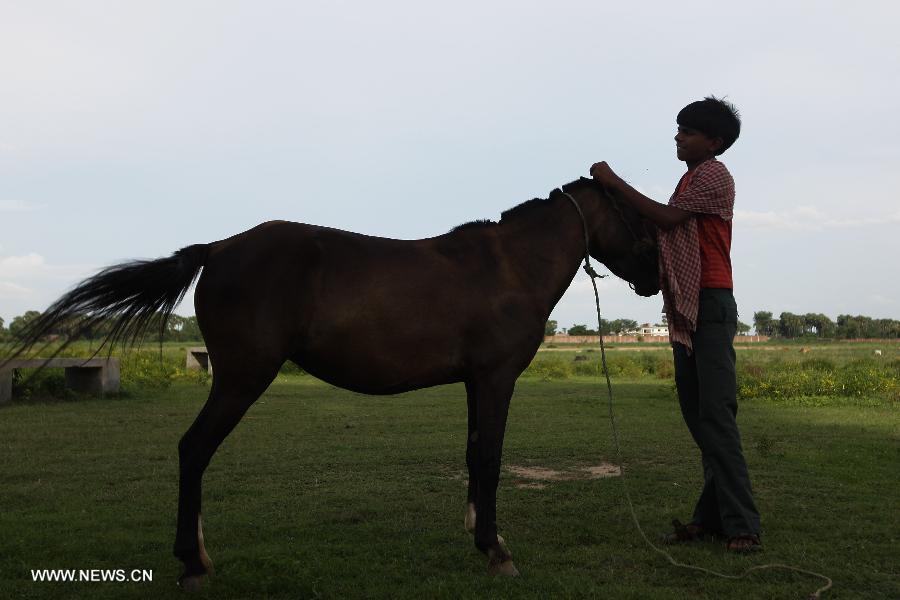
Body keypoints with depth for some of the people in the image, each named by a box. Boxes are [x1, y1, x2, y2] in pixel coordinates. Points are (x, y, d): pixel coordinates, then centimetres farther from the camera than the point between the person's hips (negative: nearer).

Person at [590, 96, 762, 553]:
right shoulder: (691, 180, 25)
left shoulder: (713, 175, -5)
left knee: (716, 414, -15)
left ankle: (742, 526, -14)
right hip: (684, 308, 10)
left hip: (710, 305, -10)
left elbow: (667, 217, -16)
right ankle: (713, 515, 12)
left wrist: (614, 182, -11)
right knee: (697, 414, 8)